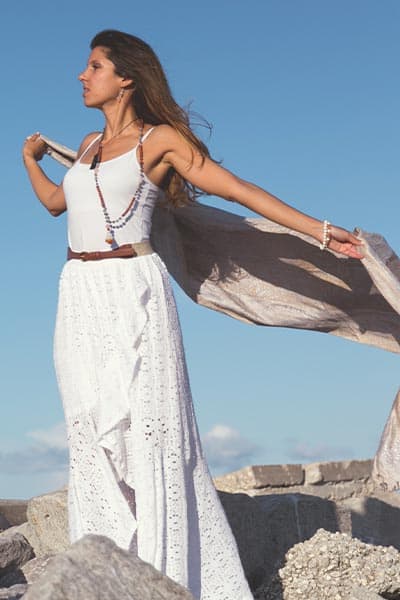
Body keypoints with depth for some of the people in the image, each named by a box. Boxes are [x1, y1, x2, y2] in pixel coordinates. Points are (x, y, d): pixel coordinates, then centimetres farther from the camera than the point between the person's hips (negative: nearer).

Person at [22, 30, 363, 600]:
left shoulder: (159, 140, 1)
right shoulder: (90, 145, 20)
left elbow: (237, 188, -5)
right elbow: (55, 201, 36)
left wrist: (320, 231, -11)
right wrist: (30, 158, 49)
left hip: (134, 295, -6)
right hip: (81, 300, 6)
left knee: (147, 431, -8)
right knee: (95, 436, 1)